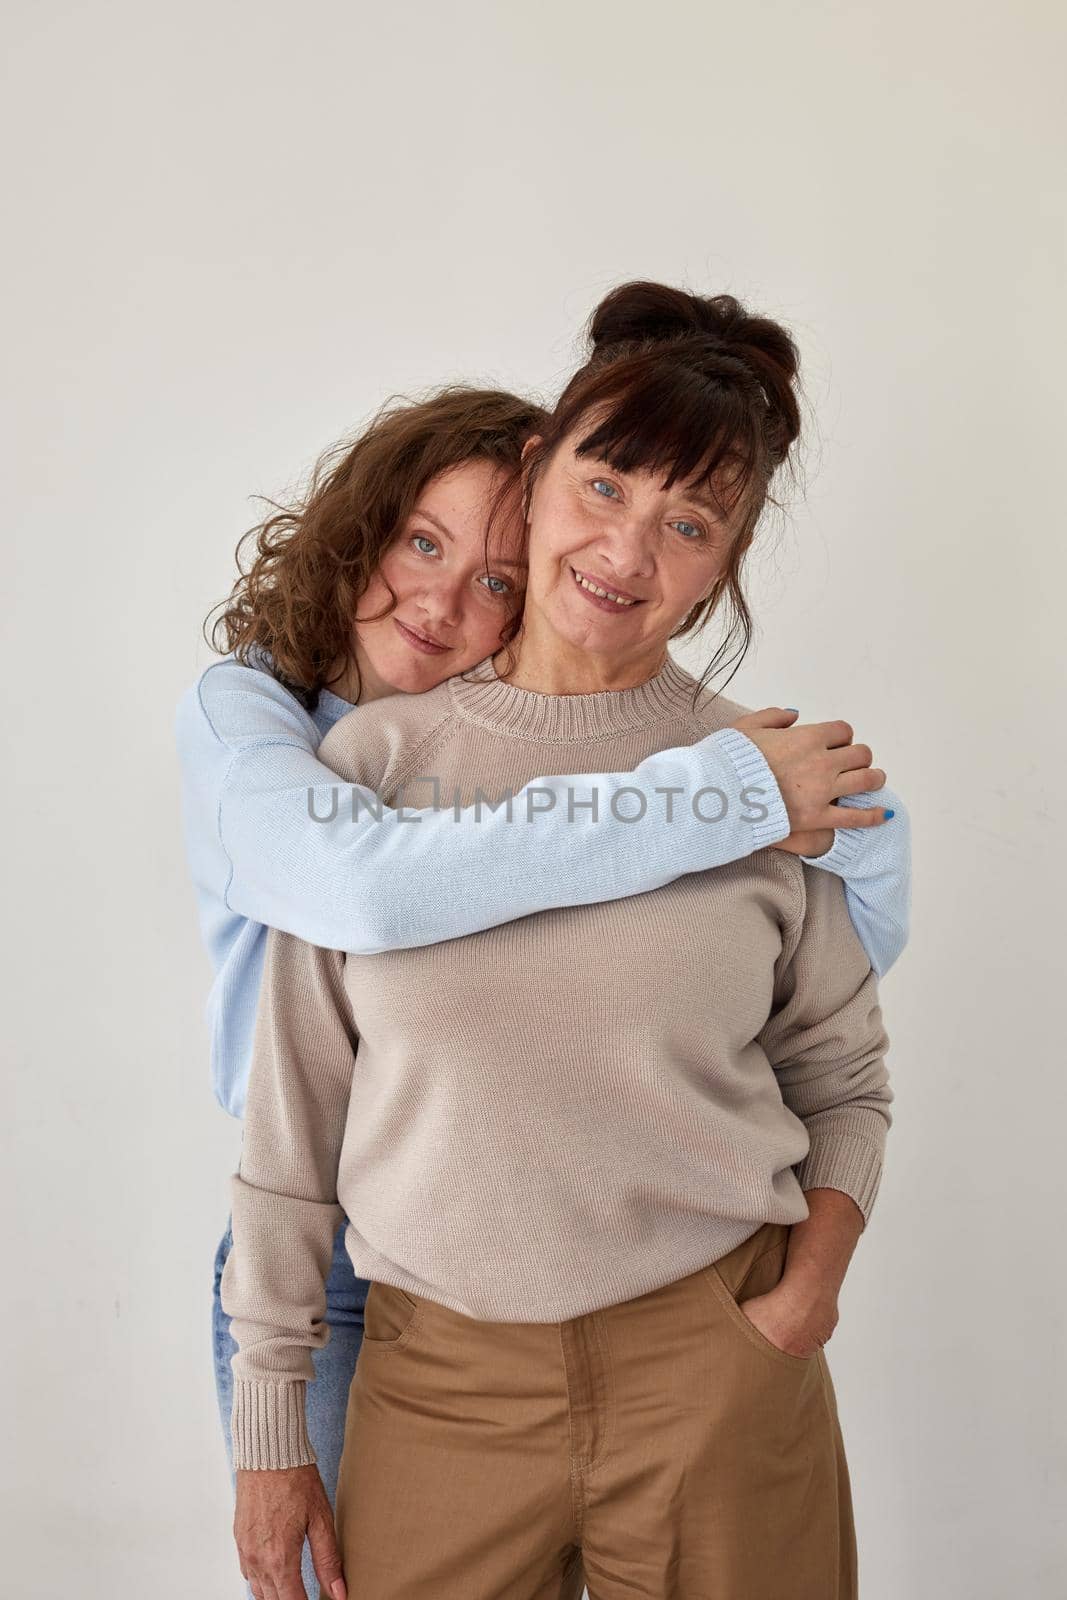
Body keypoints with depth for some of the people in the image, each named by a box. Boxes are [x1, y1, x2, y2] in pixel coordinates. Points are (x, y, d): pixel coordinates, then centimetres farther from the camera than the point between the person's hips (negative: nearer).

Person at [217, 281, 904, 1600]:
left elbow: (842, 1077, 8)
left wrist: (811, 1285, -8)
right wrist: (270, 1423, 3)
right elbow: (294, 1108, -1)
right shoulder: (375, 758, -5)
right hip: (439, 1374, 0)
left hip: (717, 1370, 1)